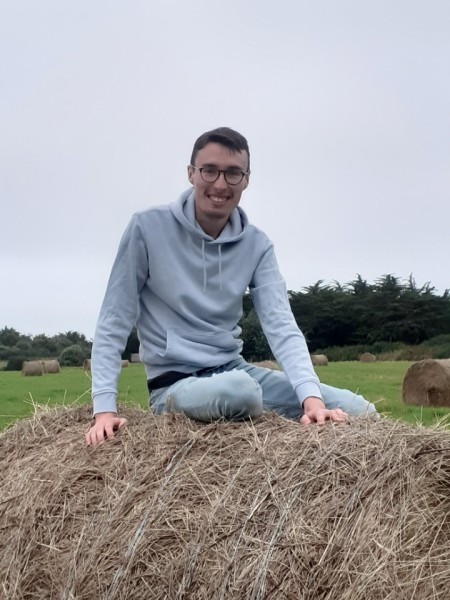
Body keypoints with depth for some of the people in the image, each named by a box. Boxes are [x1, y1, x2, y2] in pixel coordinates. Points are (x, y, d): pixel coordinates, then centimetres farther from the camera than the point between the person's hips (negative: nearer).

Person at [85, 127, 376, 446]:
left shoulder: (257, 244, 1)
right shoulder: (149, 227, -9)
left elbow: (280, 324, -9)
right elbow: (114, 320, -7)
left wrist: (311, 396, -26)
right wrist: (105, 406, -17)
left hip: (234, 369, 5)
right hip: (174, 383, -4)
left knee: (358, 411, -8)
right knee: (239, 389, -39)